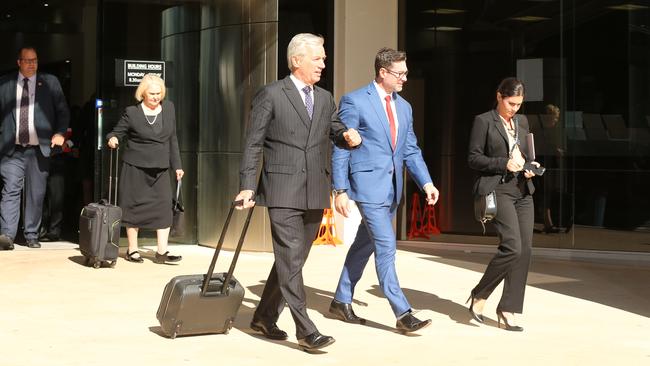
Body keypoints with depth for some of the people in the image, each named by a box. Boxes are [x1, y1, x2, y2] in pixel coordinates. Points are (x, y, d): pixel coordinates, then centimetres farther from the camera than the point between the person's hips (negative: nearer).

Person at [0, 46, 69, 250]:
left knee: (36, 193, 4)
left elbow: (63, 111, 9)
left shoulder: (50, 82, 8)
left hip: (39, 148, 1)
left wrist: (60, 133, -5)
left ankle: (31, 235, 12)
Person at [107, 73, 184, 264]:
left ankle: (162, 251, 0)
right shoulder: (132, 113, -6)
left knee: (164, 206, -4)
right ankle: (132, 250, 15)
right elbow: (117, 132, 1)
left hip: (160, 169, 4)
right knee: (134, 207, 3)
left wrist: (176, 165, 11)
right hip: (135, 168, -4)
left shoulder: (169, 108, 7)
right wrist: (113, 140, -23)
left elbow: (172, 139, 13)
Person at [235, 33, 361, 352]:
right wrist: (247, 187, -12)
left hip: (315, 193, 7)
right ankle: (305, 330, -9)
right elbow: (253, 144, -4)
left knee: (293, 260, 12)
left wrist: (349, 136, -2)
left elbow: (337, 133, 23)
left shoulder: (325, 99, 15)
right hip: (283, 192, -6)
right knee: (290, 260, -9)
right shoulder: (271, 95, -3)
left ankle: (264, 318, 26)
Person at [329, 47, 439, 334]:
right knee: (386, 247, -11)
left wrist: (426, 183, 2)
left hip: (392, 188, 8)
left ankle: (342, 301, 28)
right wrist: (340, 190, -12)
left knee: (365, 245, 15)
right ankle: (402, 314, -9)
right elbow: (340, 149, -8)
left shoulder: (404, 107, 14)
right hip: (369, 185, -7)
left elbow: (411, 150, 15)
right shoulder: (354, 101, -8)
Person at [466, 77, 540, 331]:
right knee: (512, 246, -19)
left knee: (525, 250, 0)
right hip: (497, 190, -7)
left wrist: (529, 168, 5)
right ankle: (478, 296, 1)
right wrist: (504, 164, -16)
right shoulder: (483, 121, -1)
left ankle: (507, 310, 7)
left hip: (523, 191, 7)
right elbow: (473, 158, -5)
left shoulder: (522, 121, 18)